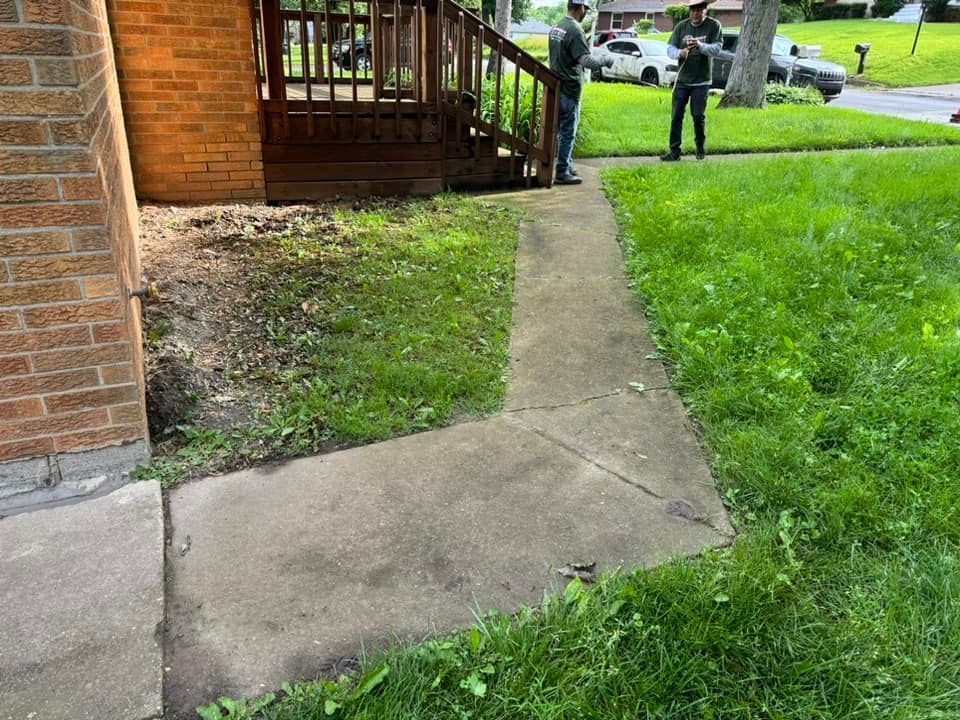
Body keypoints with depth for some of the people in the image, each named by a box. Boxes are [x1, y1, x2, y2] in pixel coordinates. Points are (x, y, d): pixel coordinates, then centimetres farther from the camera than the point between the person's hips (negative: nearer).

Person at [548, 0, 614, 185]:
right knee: (568, 132, -2)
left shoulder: (556, 27, 10)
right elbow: (586, 60, -23)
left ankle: (567, 165, 27)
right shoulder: (575, 29, -18)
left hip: (557, 86, 9)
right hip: (570, 88, -9)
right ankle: (562, 172, 2)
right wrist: (605, 62, -8)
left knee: (564, 130, 18)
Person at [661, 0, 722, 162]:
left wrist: (701, 46, -30)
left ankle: (701, 148, 19)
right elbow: (670, 48, 0)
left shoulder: (714, 26, -3)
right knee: (676, 115, -2)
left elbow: (717, 49, -11)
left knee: (698, 115, 0)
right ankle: (674, 151, 3)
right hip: (682, 79, 2)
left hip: (701, 81, -2)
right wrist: (680, 53, -23)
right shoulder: (681, 26, 3)